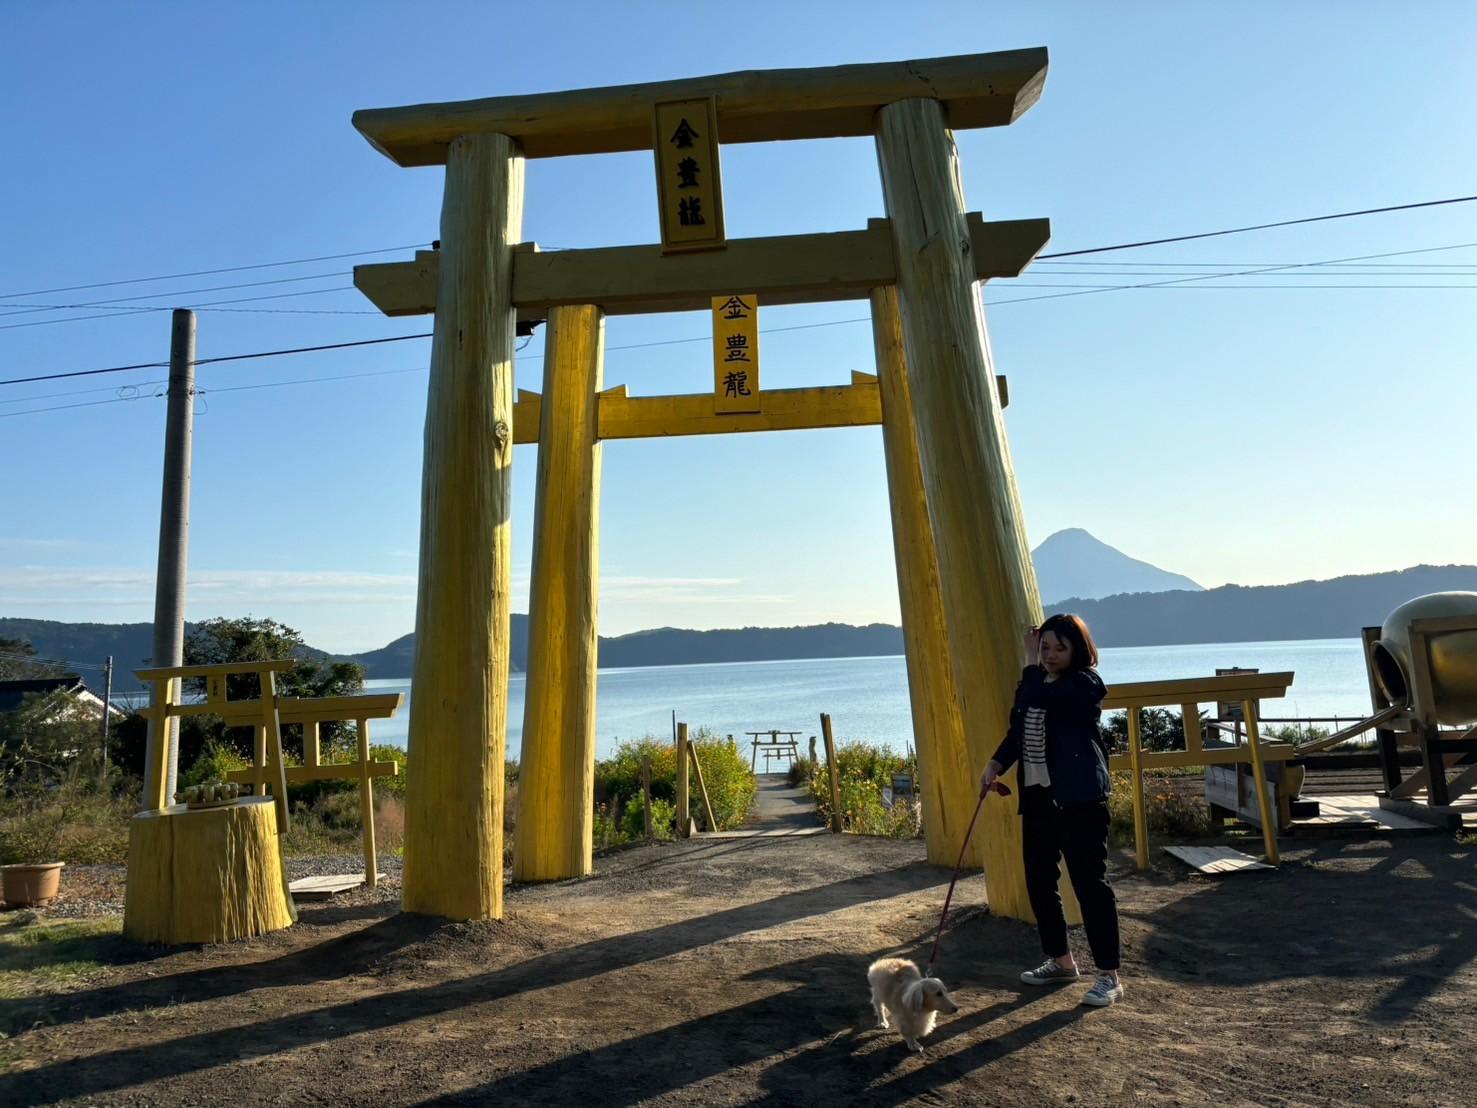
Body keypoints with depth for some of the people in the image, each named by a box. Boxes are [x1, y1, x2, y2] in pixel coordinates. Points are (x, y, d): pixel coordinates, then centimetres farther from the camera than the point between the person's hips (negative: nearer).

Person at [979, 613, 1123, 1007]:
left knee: (1090, 881, -3)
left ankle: (1109, 976, 9)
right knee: (1038, 879, 13)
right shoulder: (1036, 682, 13)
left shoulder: (1085, 683, -11)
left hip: (1079, 796, -8)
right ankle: (1061, 961, 30)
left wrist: (1031, 662, -11)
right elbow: (1017, 730, 18)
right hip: (1037, 794, 8)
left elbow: (1038, 699, -27)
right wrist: (995, 765, 4)